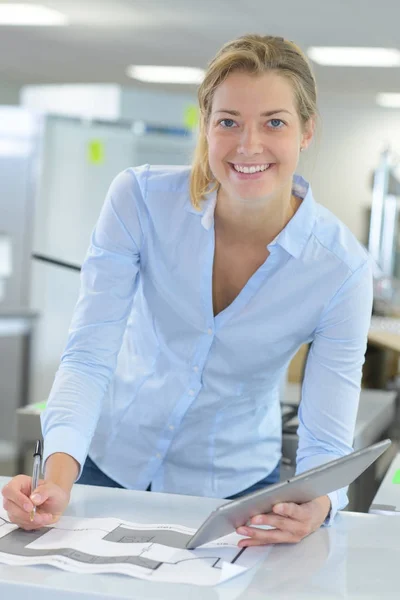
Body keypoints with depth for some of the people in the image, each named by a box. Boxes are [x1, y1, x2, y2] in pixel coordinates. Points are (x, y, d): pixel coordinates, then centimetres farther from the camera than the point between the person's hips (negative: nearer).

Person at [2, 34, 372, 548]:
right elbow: (88, 355, -20)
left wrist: (316, 505, -41)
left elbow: (327, 444, -18)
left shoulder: (341, 269, -20)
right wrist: (59, 475, -37)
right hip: (111, 462, 0)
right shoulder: (140, 198, -19)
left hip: (232, 487, 0)